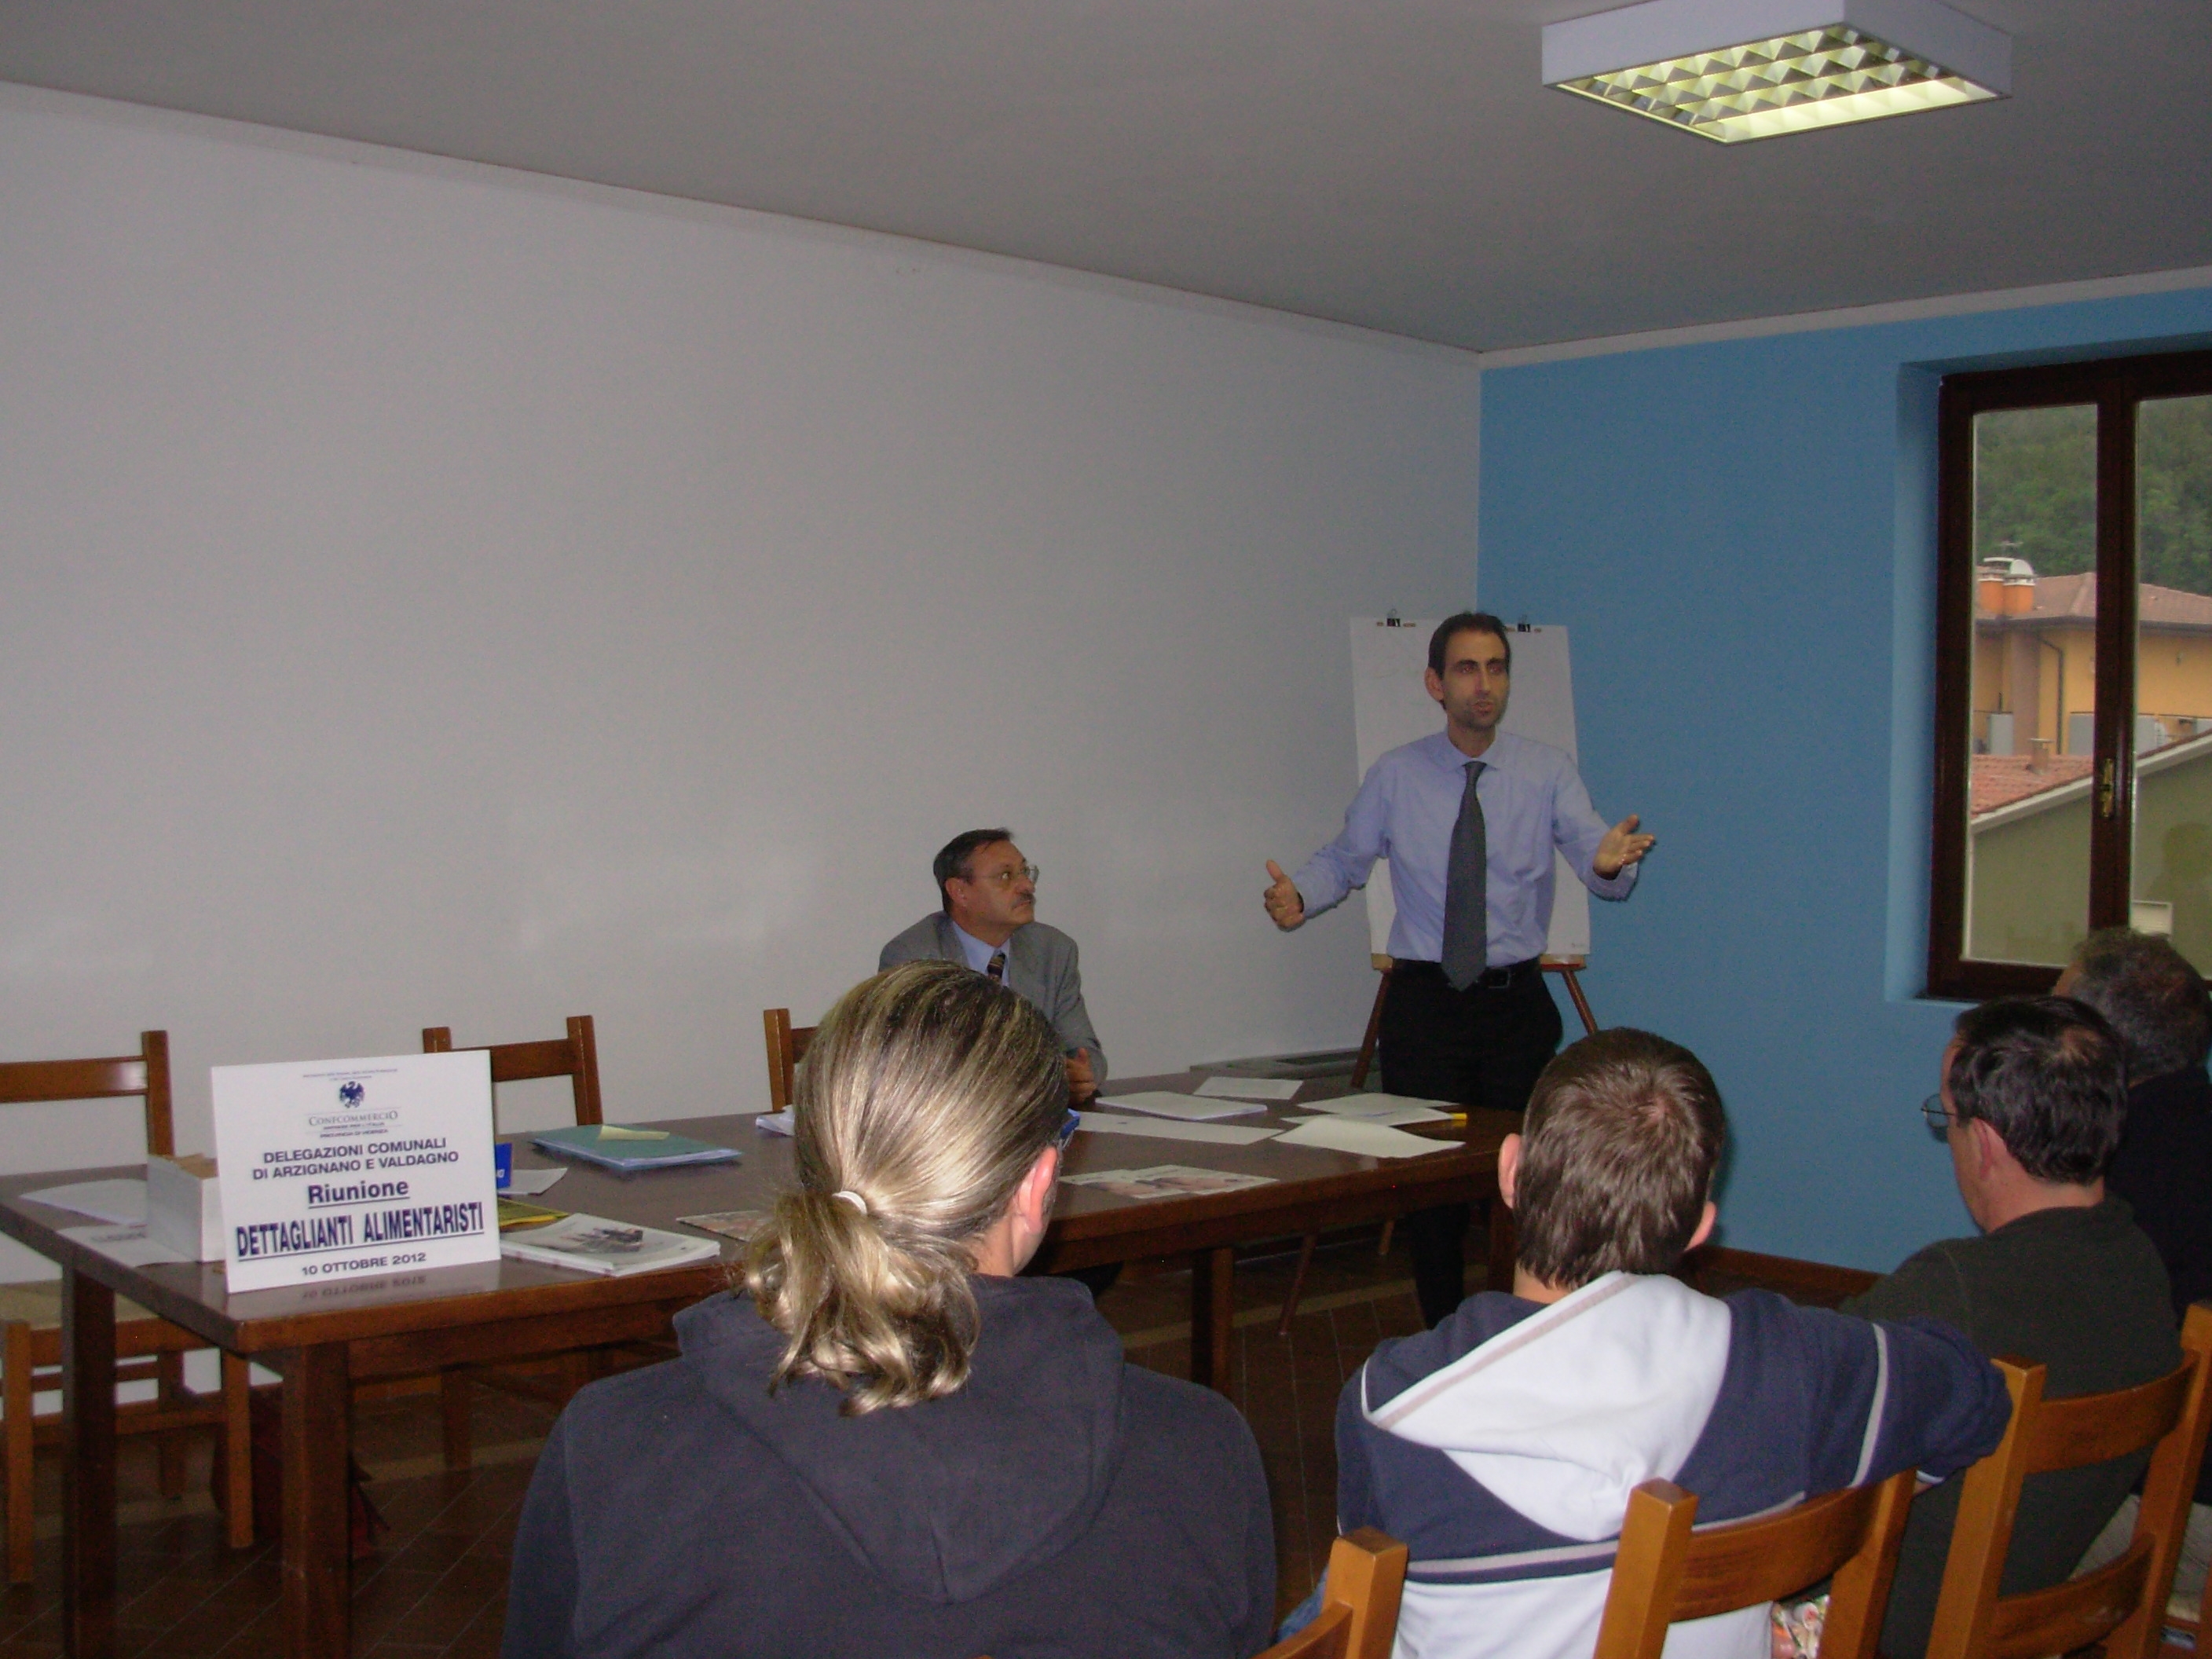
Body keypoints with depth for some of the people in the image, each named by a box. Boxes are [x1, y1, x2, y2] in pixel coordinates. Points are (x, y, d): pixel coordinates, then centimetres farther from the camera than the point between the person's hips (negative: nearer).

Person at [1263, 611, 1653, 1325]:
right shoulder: (1395, 776, 2)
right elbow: (1344, 859, 4)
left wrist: (1609, 861, -37)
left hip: (1517, 1003, 0)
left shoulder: (1547, 771, 1)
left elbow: (1592, 854, -12)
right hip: (1423, 1003, 0)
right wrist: (1300, 894, -18)